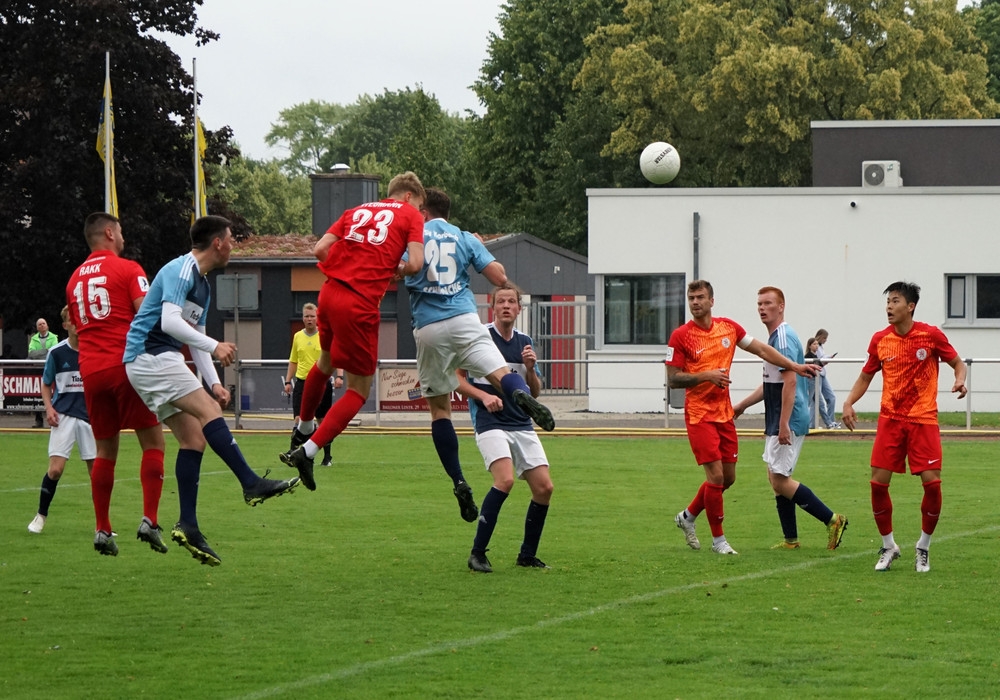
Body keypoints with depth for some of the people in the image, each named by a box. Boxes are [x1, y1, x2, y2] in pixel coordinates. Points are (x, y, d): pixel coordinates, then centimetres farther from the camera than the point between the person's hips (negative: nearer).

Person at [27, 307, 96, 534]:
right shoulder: (57, 352, -1)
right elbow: (46, 384, 10)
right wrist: (49, 407, -6)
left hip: (90, 415, 1)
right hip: (64, 415, -1)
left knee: (96, 470, 1)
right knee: (56, 469, -10)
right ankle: (40, 516, 8)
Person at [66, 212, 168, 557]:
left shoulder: (75, 279, 16)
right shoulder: (128, 270, -2)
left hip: (90, 370, 6)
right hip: (127, 366, -6)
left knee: (105, 450, 11)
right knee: (153, 441, 0)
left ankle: (103, 530, 7)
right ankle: (149, 520, -13)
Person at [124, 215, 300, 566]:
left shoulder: (202, 284, 21)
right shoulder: (180, 270, -10)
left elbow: (195, 338, 24)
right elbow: (169, 322, -22)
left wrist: (214, 382, 12)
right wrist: (215, 347, -21)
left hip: (163, 362, 10)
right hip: (149, 356, -10)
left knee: (193, 439, 2)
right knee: (209, 411, -20)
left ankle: (187, 526, 0)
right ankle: (251, 484, -26)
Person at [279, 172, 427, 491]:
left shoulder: (356, 211, 19)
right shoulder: (410, 215, 6)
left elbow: (320, 249, 10)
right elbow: (415, 263, -8)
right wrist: (397, 270, 13)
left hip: (330, 293, 6)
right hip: (361, 306, -6)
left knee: (326, 361, 33)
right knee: (359, 390, 4)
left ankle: (304, 428, 52)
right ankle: (307, 451, -8)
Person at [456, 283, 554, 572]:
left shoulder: (524, 342, 13)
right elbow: (456, 378, -3)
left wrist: (531, 368, -2)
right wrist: (483, 396, -17)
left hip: (522, 425, 6)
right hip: (490, 422, -6)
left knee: (544, 487, -2)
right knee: (505, 480, -26)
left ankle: (528, 554, 14)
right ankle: (477, 553, -18)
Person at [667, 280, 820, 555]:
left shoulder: (729, 327, 5)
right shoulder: (680, 336, -8)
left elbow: (761, 349, 13)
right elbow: (673, 379, -9)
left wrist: (795, 367, 10)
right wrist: (706, 376, -21)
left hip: (724, 414, 6)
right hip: (699, 415, -6)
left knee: (728, 477, 9)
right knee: (716, 476, -11)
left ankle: (688, 517, 31)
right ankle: (718, 540, 3)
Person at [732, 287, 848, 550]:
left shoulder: (783, 337, -15)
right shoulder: (773, 338, 16)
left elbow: (790, 381, -22)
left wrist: (784, 424, -26)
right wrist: (742, 406, 30)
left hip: (788, 421, -10)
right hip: (776, 421, 10)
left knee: (780, 481, -10)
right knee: (776, 479, 11)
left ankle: (832, 520, -6)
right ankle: (790, 539, 15)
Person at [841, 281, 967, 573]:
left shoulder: (931, 335, -6)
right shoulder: (880, 340, 2)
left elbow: (957, 363, 5)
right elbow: (866, 376, 14)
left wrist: (960, 380, -17)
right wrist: (849, 402, -1)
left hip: (923, 419, -3)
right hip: (890, 419, 3)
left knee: (932, 482, -11)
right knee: (878, 482, -5)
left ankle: (923, 548, 9)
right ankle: (888, 547, 14)